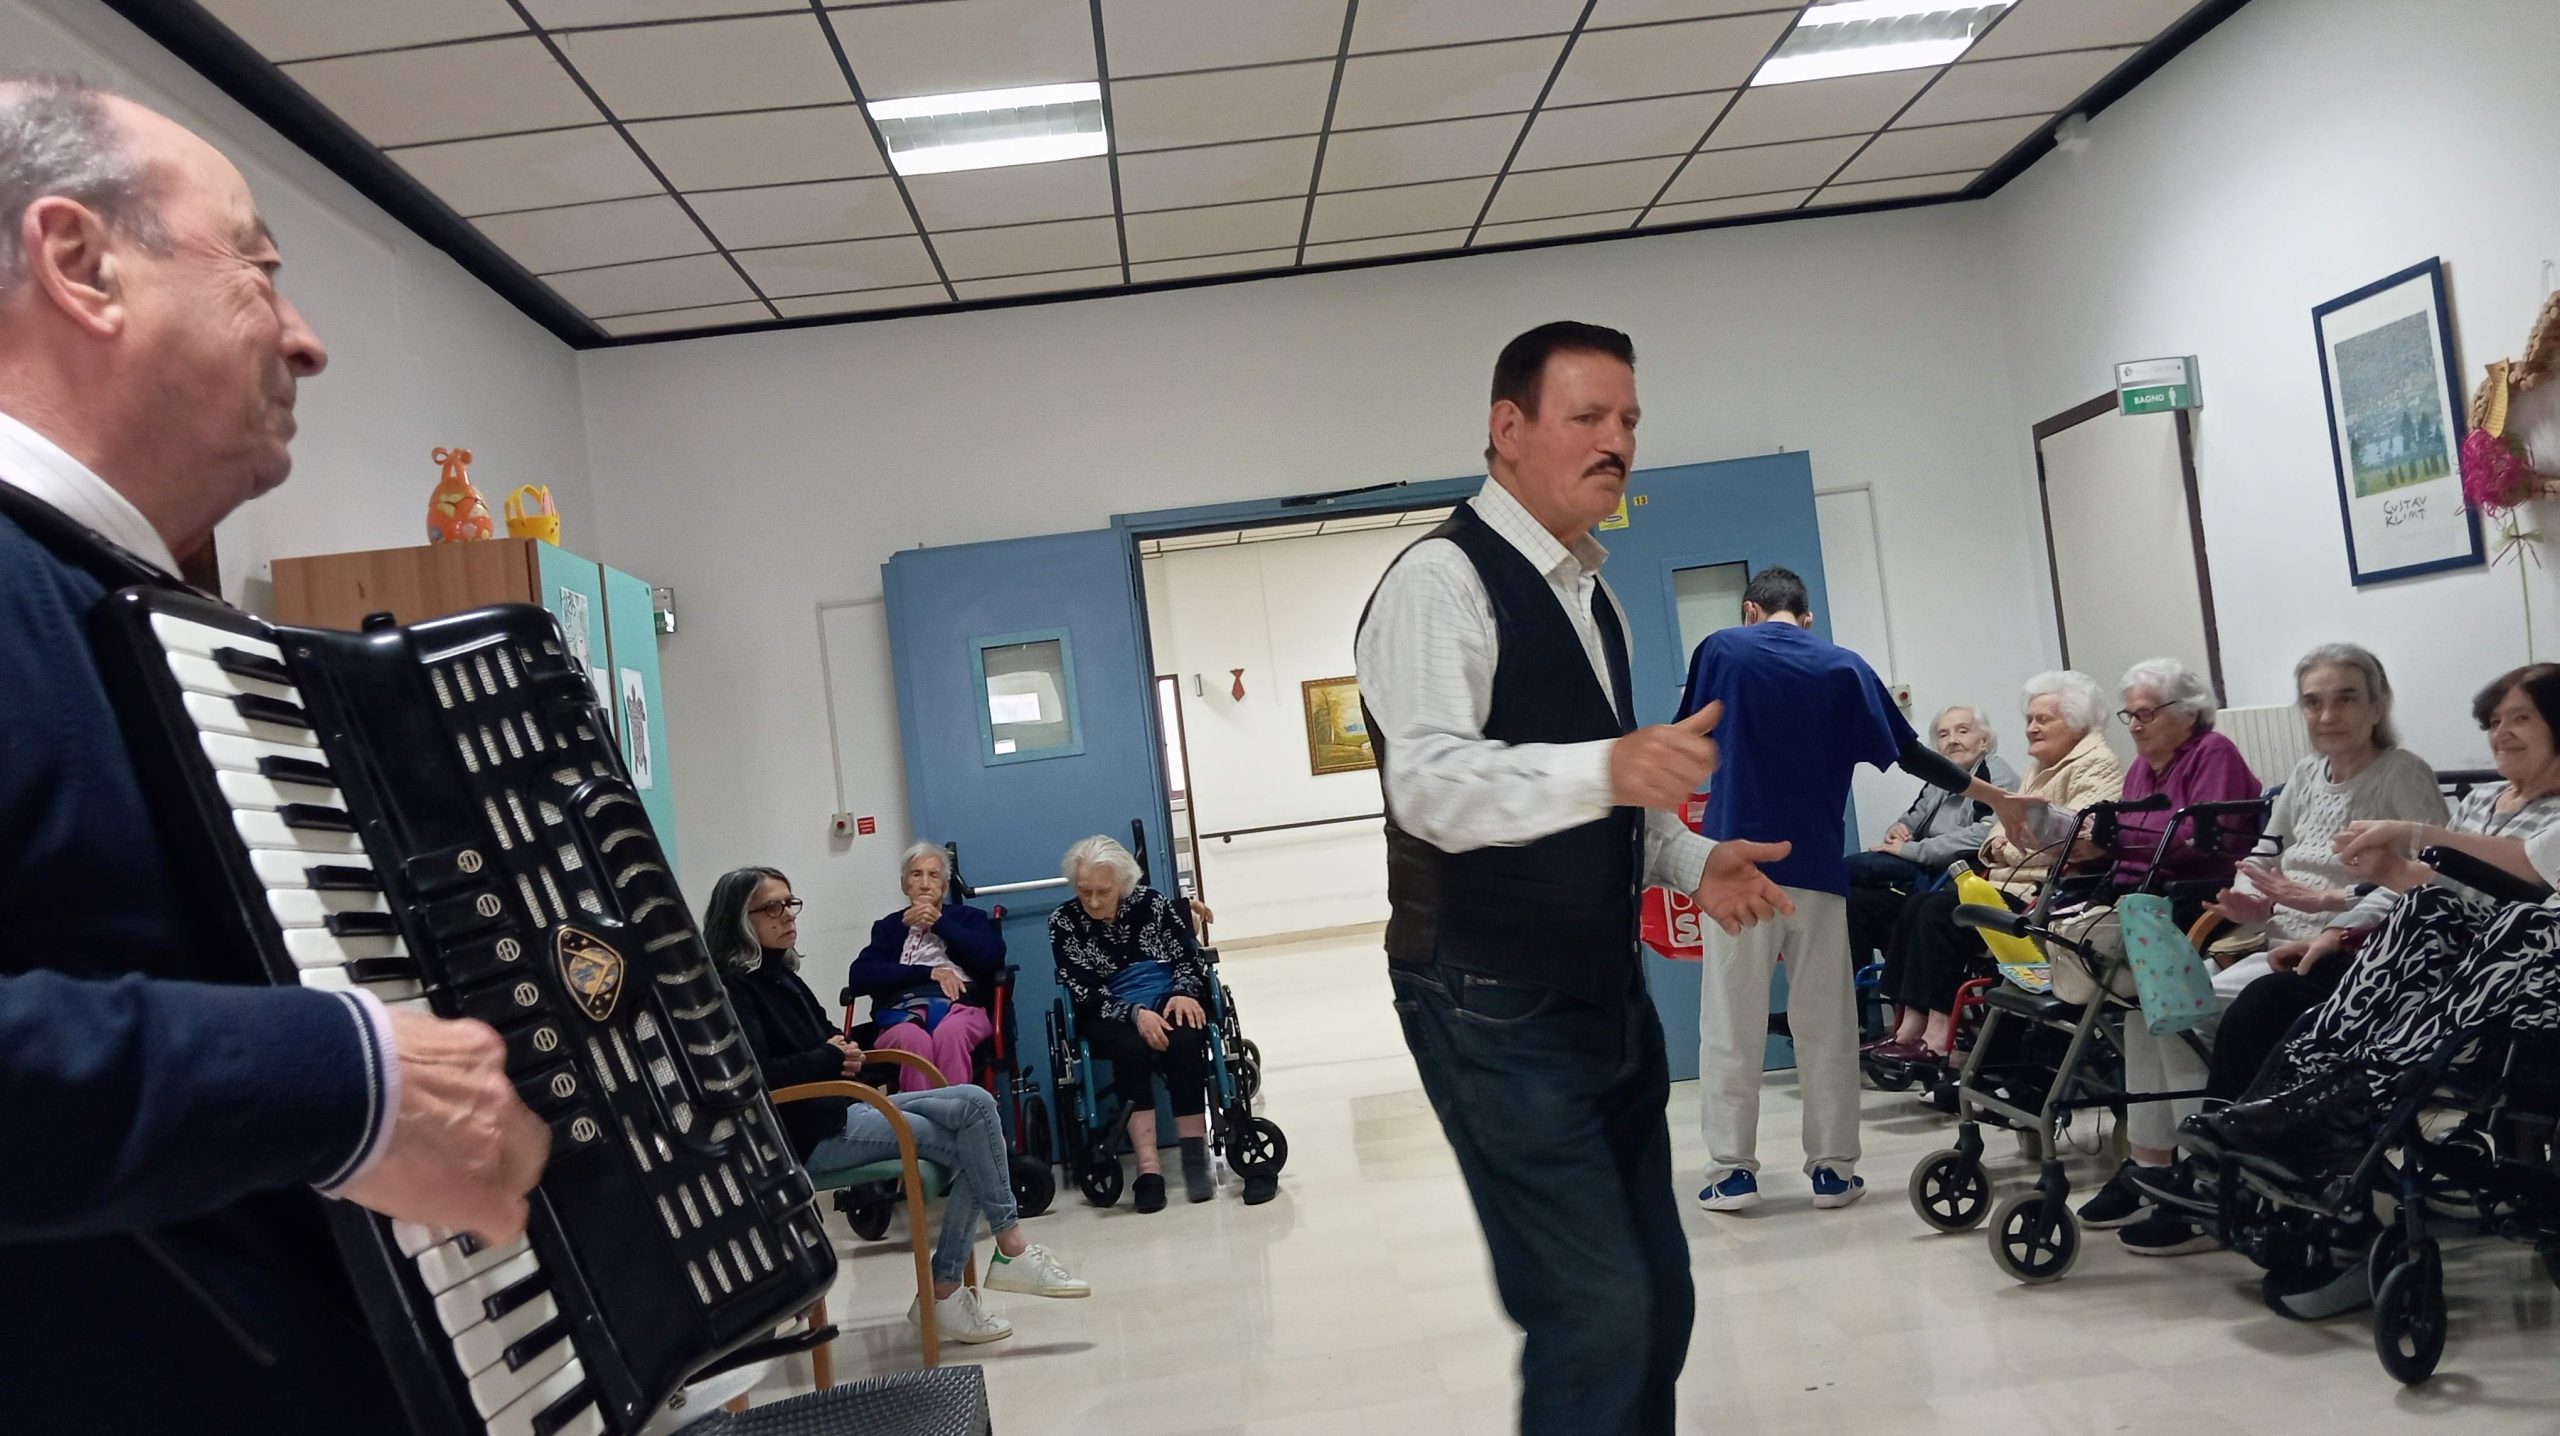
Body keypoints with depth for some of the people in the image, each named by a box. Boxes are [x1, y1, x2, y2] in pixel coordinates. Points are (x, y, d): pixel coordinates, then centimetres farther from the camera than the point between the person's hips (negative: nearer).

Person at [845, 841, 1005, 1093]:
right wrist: (929, 973, 0)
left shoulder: (967, 917, 27)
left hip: (960, 1004, 0)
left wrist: (939, 923, 7)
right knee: (913, 1039, -38)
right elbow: (858, 978, 8)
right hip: (902, 1011, 1)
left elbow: (992, 957, 5)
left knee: (949, 1033, -38)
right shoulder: (889, 927, 28)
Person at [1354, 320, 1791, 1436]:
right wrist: (1608, 768, -42)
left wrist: (1692, 863, 6)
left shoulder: (1592, 596, 14)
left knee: (1658, 1300, 15)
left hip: (1609, 995, 9)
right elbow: (1430, 785, -27)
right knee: (1596, 1311, -9)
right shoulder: (1441, 579, -13)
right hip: (1495, 1010, -9)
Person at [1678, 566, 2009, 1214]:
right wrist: (1995, 796, 17)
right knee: (1826, 1025, 9)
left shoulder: (1721, 649, 2)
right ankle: (1833, 1168, 13)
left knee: (1731, 1026, 2)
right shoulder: (1844, 667, 7)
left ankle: (1732, 1172, 3)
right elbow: (1910, 755, 7)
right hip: (1817, 867, 2)